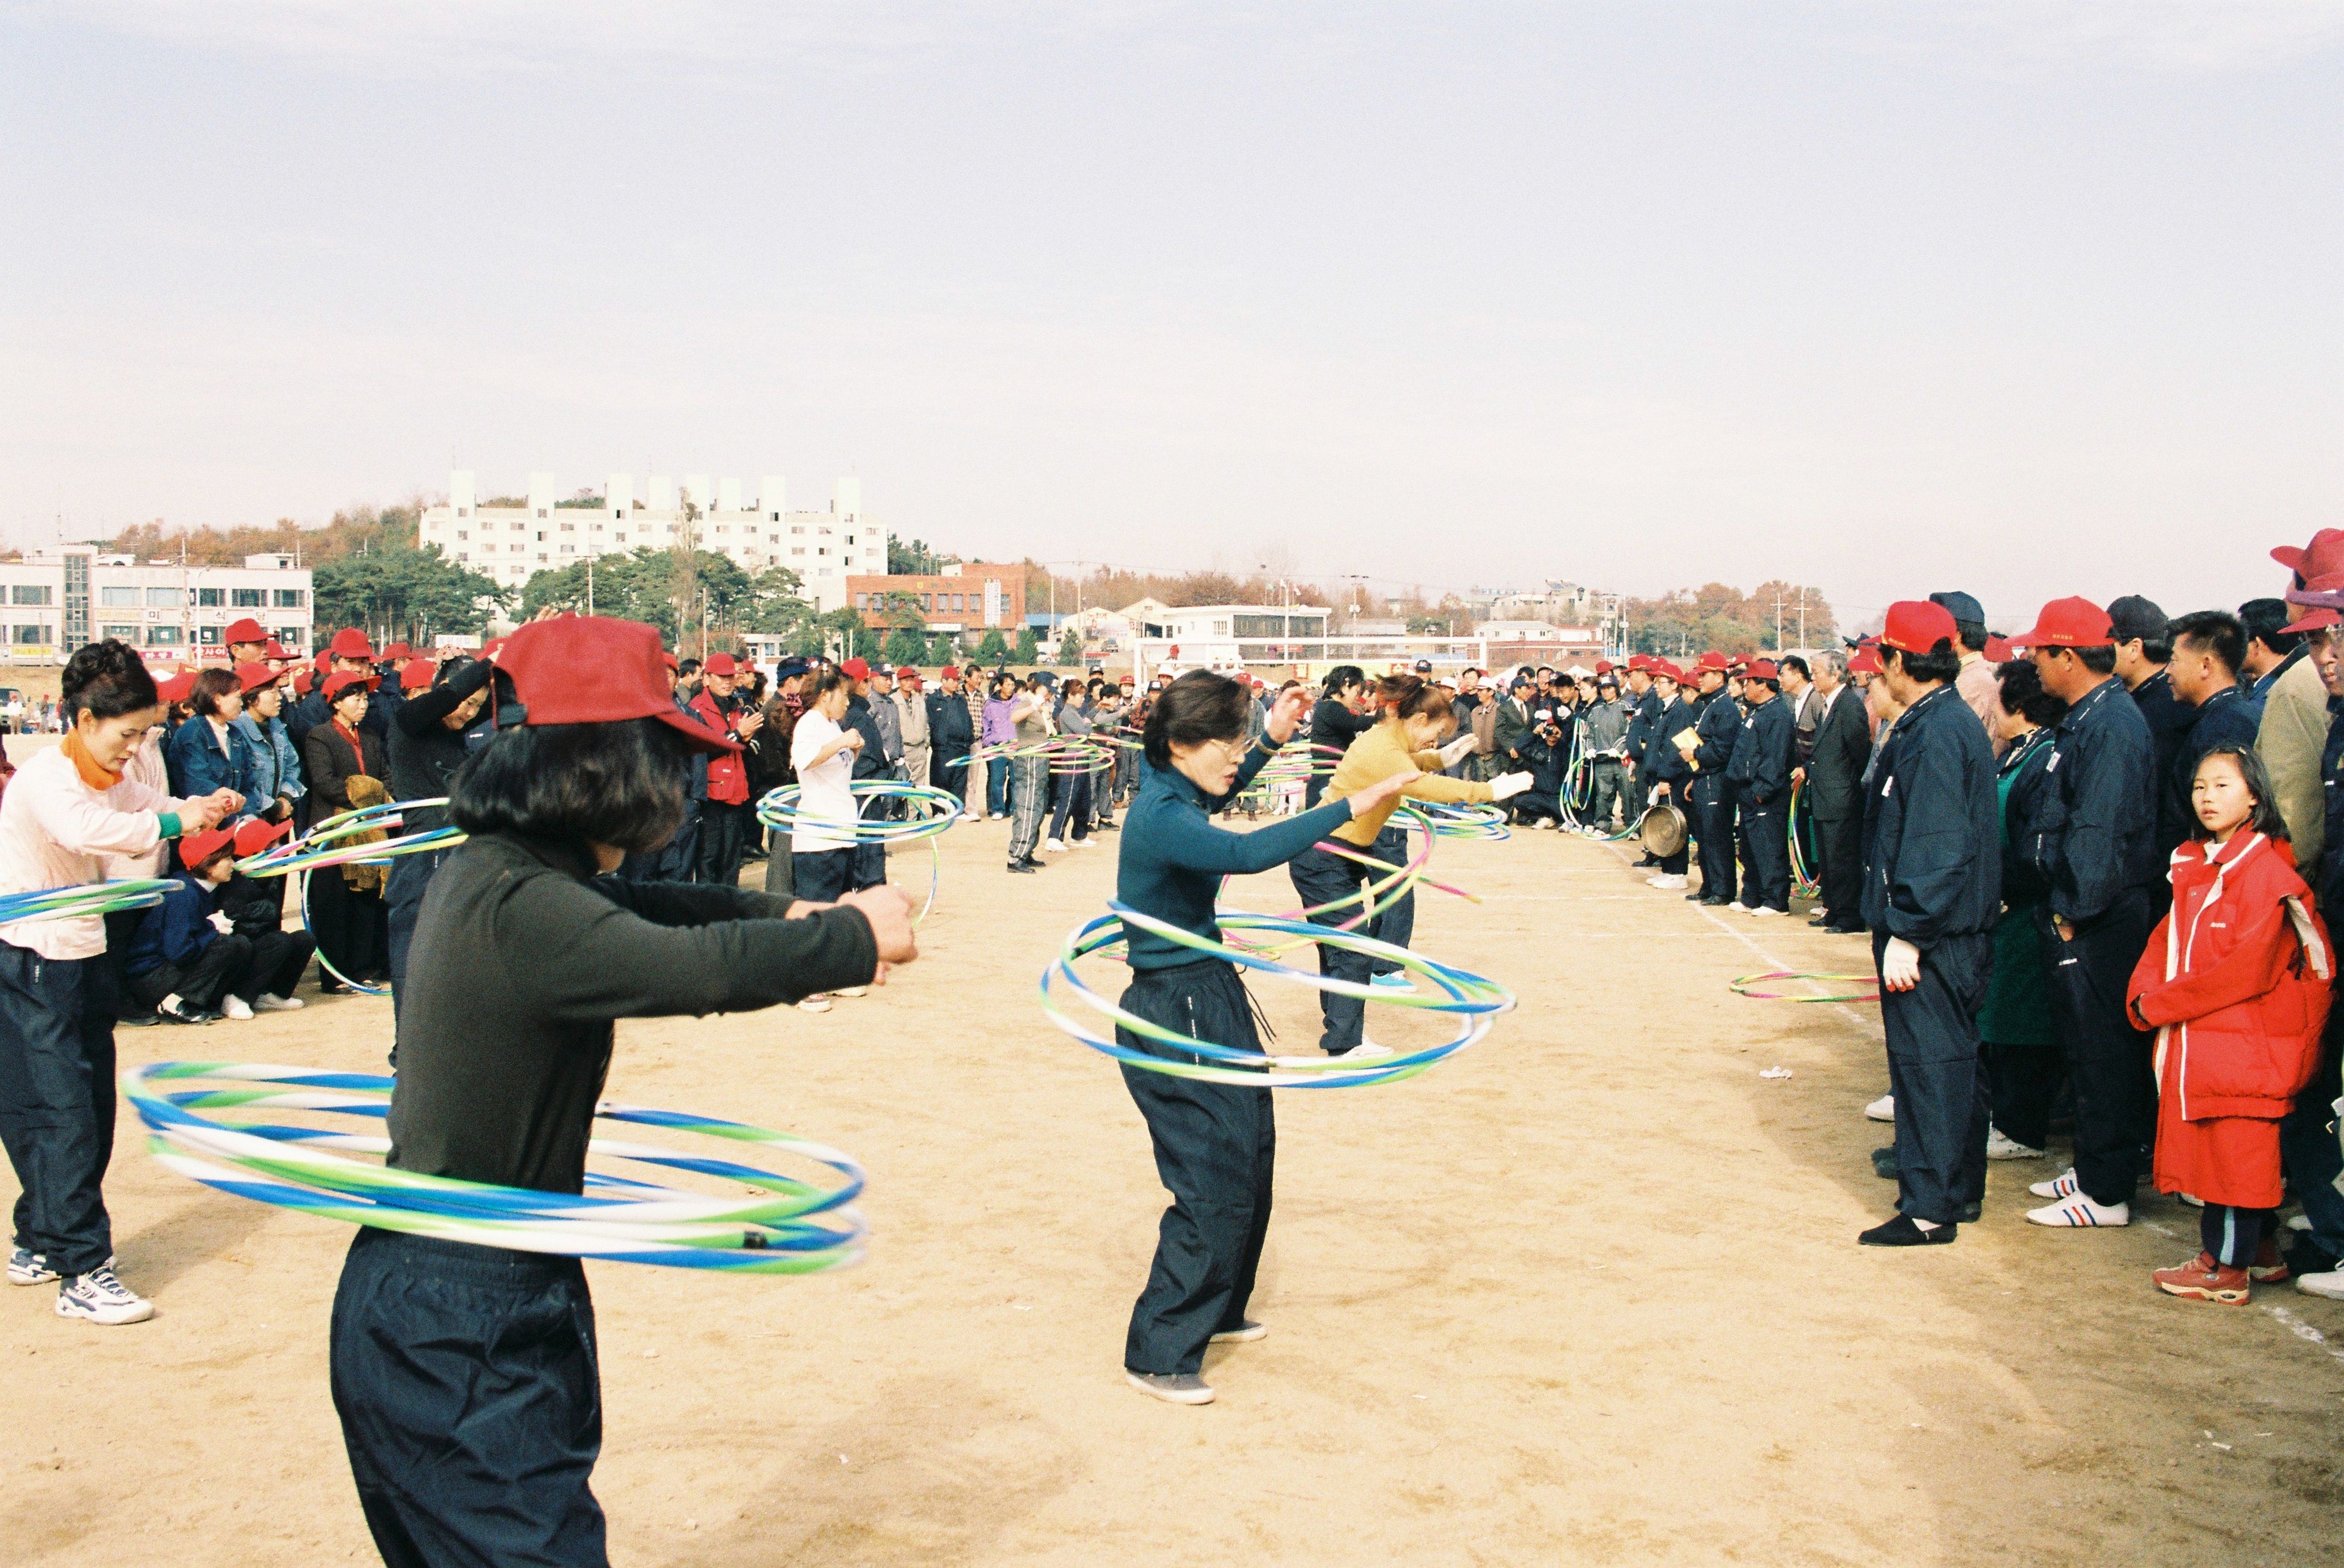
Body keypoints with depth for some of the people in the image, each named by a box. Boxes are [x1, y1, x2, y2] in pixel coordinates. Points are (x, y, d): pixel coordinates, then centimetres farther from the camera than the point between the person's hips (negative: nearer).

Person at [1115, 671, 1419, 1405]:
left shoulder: (1173, 793, 5)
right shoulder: (1160, 819, -25)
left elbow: (1210, 802, 31)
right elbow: (1248, 852, -42)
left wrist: (1270, 742, 22)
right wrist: (1351, 807, -41)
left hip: (1211, 997, 11)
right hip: (1176, 1012, -11)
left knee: (1250, 1157, 21)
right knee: (1215, 1184, -5)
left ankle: (1217, 1310, 39)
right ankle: (1159, 1355, 7)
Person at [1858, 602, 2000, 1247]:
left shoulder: (1933, 733, -19)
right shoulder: (1953, 721, 12)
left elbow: (1934, 847, -24)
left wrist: (1906, 934, -23)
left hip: (1929, 933, -10)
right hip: (1956, 927, 10)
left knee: (1928, 1063, -4)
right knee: (1954, 1058, 17)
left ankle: (1929, 1210, 2)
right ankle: (1959, 1188, 27)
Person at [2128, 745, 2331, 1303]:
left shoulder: (2264, 870, -14)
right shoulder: (2194, 865, 13)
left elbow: (2246, 970, -20)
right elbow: (2168, 936, 14)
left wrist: (2163, 1004, -16)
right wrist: (2144, 993, -4)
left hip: (2243, 1038, -8)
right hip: (2194, 1039, 8)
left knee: (2234, 1147, -2)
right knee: (2211, 1145, 14)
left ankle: (2227, 1270, 6)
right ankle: (2263, 1251, 28)